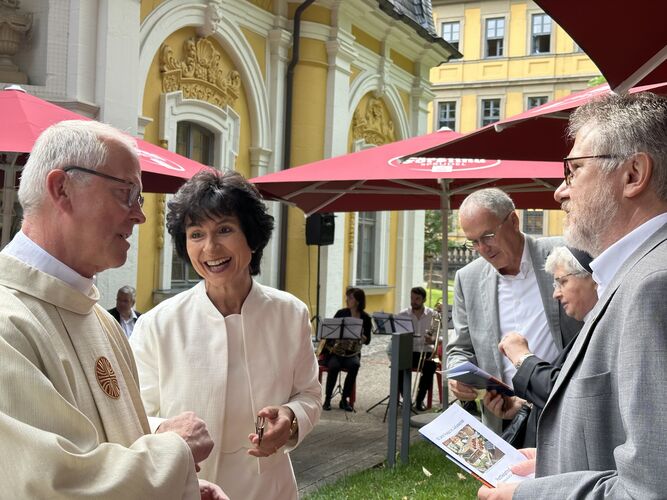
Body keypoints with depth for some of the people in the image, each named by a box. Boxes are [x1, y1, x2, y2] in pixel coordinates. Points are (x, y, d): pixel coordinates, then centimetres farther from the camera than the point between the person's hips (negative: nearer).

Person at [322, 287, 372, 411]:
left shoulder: (365, 318, 2)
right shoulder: (341, 313, 0)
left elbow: (367, 341, 4)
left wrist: (361, 336, -18)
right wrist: (331, 345, -20)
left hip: (352, 352, 1)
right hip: (335, 351, -1)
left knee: (355, 365, -33)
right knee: (334, 366, -33)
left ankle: (344, 399, -19)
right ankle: (327, 398, -15)